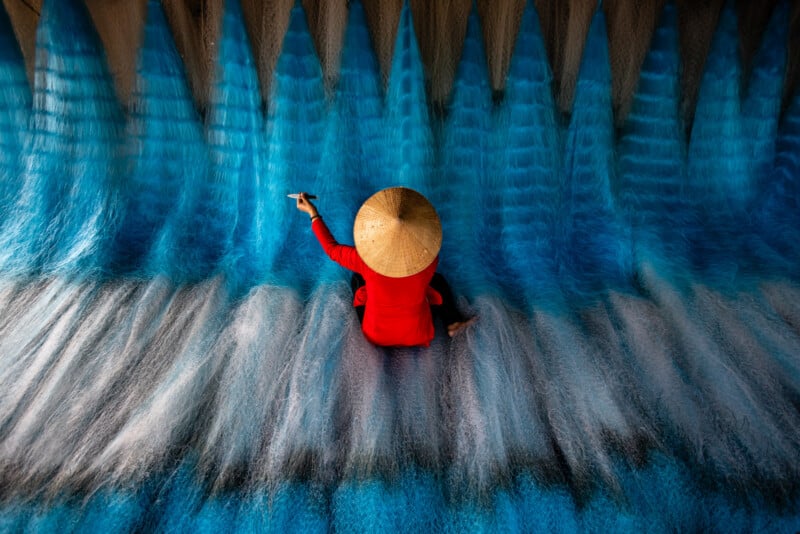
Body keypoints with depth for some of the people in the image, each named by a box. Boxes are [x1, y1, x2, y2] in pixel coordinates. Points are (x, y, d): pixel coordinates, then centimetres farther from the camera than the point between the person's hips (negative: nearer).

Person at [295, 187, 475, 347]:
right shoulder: (431, 258, -27)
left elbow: (332, 249, -10)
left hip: (377, 335, 0)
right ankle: (453, 323, 26)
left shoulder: (364, 260, -31)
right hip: (417, 335, 0)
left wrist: (313, 213, 0)